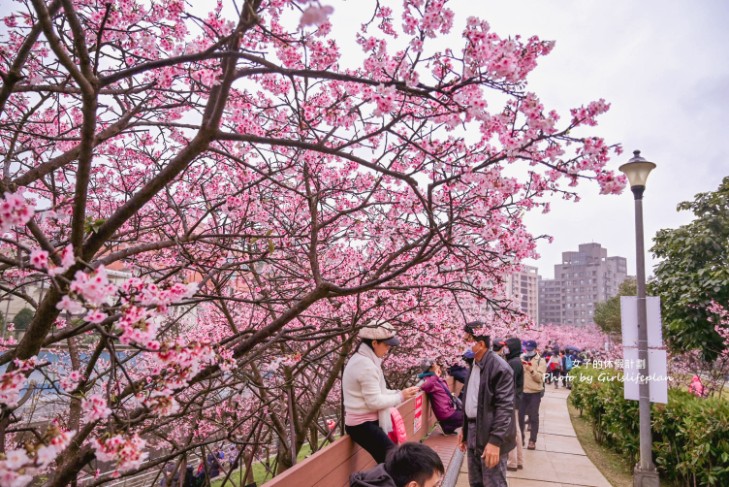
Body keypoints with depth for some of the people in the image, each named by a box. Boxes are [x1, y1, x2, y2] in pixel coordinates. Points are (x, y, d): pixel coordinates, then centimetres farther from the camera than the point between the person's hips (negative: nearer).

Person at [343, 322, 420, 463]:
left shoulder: (361, 359, 9)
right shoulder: (366, 365, -22)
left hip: (364, 422, 10)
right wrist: (401, 396, -9)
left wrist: (401, 393, 2)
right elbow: (375, 402, -21)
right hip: (363, 424, -10)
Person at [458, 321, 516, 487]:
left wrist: (495, 441, -23)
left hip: (490, 436, -8)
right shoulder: (474, 365, 9)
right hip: (473, 432, 8)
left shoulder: (499, 368, -18)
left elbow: (505, 407, -20)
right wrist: (464, 429, 16)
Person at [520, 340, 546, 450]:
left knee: (534, 416, 4)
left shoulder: (541, 361, -3)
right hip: (522, 391, 3)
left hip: (535, 393, -3)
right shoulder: (521, 359, 6)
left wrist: (531, 370, -27)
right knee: (520, 415, 8)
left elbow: (540, 378, -12)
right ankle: (520, 437, 22)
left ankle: (532, 440, 11)